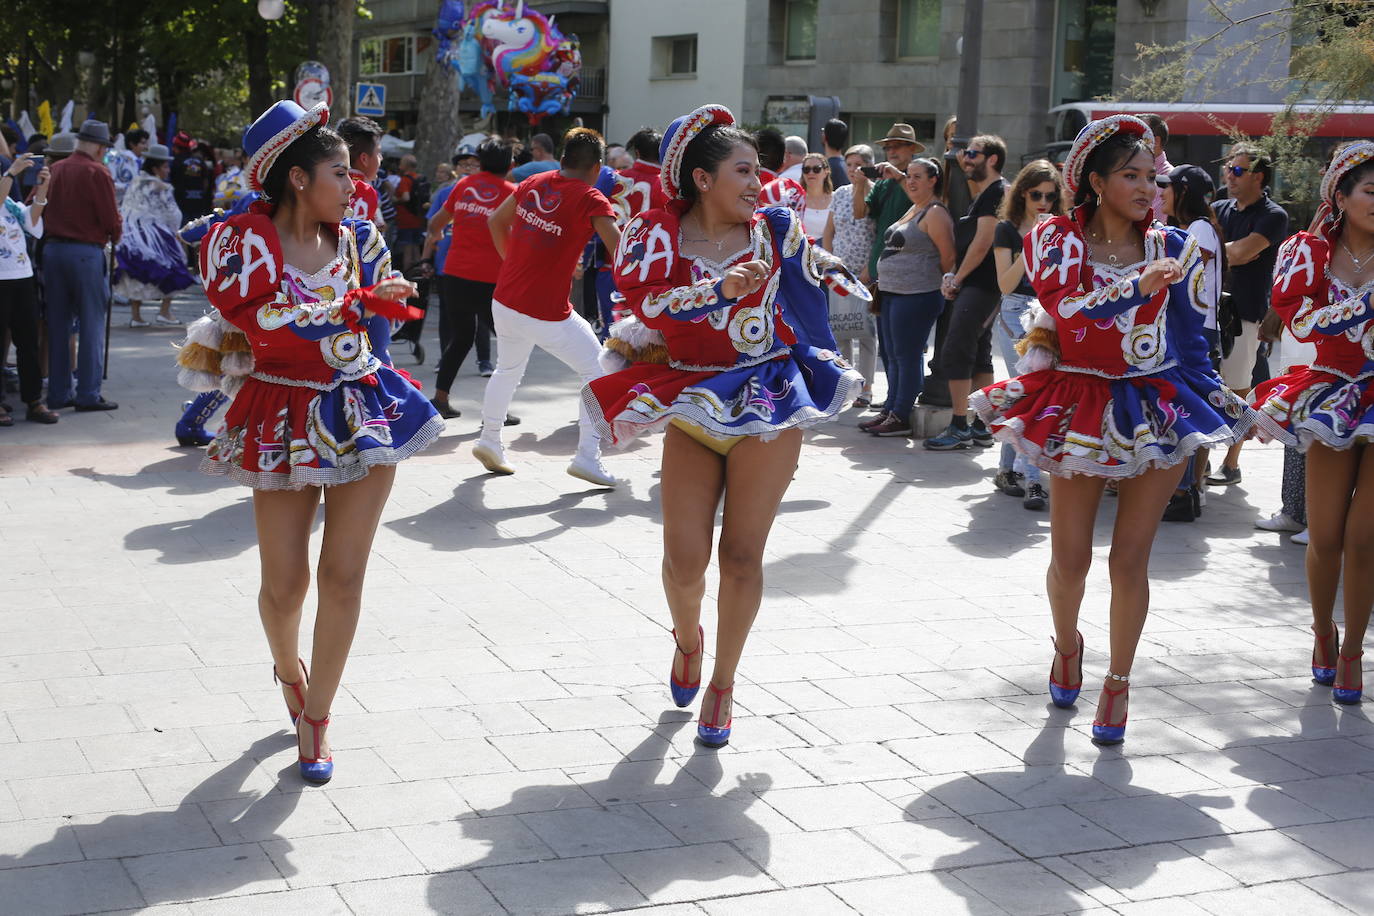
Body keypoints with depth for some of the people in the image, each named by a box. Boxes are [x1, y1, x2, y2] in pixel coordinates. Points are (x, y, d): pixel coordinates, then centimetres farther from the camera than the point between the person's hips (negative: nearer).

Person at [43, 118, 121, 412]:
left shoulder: (55, 170, 8)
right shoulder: (97, 173, -9)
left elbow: (39, 210, 12)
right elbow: (111, 220, -9)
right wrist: (114, 237, 10)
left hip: (52, 248, 6)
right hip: (86, 252, -6)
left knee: (57, 325, 10)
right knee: (91, 324, 0)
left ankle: (58, 393, 14)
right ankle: (88, 394, 0)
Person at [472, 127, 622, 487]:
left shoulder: (532, 184, 6)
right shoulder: (591, 200, -12)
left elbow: (496, 222, 20)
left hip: (505, 301, 6)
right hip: (547, 314, -6)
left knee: (508, 368, 29)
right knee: (598, 371, 7)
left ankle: (489, 440, 39)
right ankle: (587, 457, 2)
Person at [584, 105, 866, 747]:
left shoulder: (772, 230, 4)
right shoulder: (660, 233, -1)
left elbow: (818, 271, 22)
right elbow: (643, 298, -19)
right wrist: (719, 289, -26)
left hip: (768, 403, 0)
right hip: (694, 403, 0)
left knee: (742, 555, 0)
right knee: (684, 558, -6)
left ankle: (723, 684, 17)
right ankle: (687, 639, 30)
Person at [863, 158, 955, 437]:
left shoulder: (935, 214, -12)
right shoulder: (911, 209, 17)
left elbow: (948, 257, -15)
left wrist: (942, 285, -4)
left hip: (916, 296, -10)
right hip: (892, 293, 10)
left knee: (908, 356, -5)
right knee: (893, 356, 14)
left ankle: (901, 417, -1)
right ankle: (890, 411, 22)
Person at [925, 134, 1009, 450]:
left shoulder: (997, 192, -13)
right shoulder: (984, 193, 19)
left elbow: (982, 243, -18)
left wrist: (957, 279, -11)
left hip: (980, 286, -11)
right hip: (975, 285, 11)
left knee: (954, 353, -12)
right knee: (979, 355, 11)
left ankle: (959, 428, -12)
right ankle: (981, 427, 15)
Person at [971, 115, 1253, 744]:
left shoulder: (1171, 247, 3)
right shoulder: (1056, 240, -2)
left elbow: (1192, 345, 9)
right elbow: (1066, 310, -20)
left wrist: (1236, 406, 6)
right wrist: (1140, 284, -31)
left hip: (1159, 407, 0)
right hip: (1082, 406, 0)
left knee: (1130, 556, -2)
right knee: (1069, 556, 5)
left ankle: (1119, 682, 14)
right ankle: (1067, 645, 36)